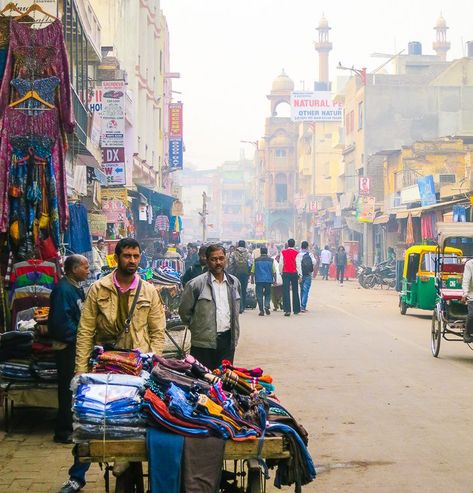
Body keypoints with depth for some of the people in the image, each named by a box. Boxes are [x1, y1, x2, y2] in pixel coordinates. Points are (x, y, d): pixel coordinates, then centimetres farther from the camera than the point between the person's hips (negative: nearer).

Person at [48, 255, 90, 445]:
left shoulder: (76, 288, 12)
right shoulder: (63, 289, -19)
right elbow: (61, 321, -26)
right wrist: (79, 336, -17)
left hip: (77, 345, 10)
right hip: (67, 346, -9)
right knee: (68, 388, -3)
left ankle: (74, 425, 26)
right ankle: (64, 431, 5)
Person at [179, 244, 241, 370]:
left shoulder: (234, 282, 9)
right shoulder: (196, 284, -8)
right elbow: (184, 311, -1)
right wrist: (197, 328, 3)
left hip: (227, 340, 4)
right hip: (203, 342, -4)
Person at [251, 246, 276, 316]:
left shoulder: (256, 260, 2)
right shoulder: (271, 260, 2)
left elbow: (252, 271, 4)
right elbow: (274, 272, 2)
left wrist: (252, 279, 13)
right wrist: (275, 280, 9)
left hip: (259, 280, -1)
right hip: (268, 280, 1)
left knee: (259, 295, 4)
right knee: (267, 294, 14)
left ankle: (261, 310, 1)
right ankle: (267, 306, -9)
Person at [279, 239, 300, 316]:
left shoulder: (283, 252, -1)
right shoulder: (297, 253, -3)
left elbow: (281, 263, -1)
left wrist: (281, 272, 9)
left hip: (286, 273, -1)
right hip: (294, 273, 1)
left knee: (286, 291, -4)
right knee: (295, 291, 11)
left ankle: (287, 310, -15)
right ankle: (296, 309, 16)